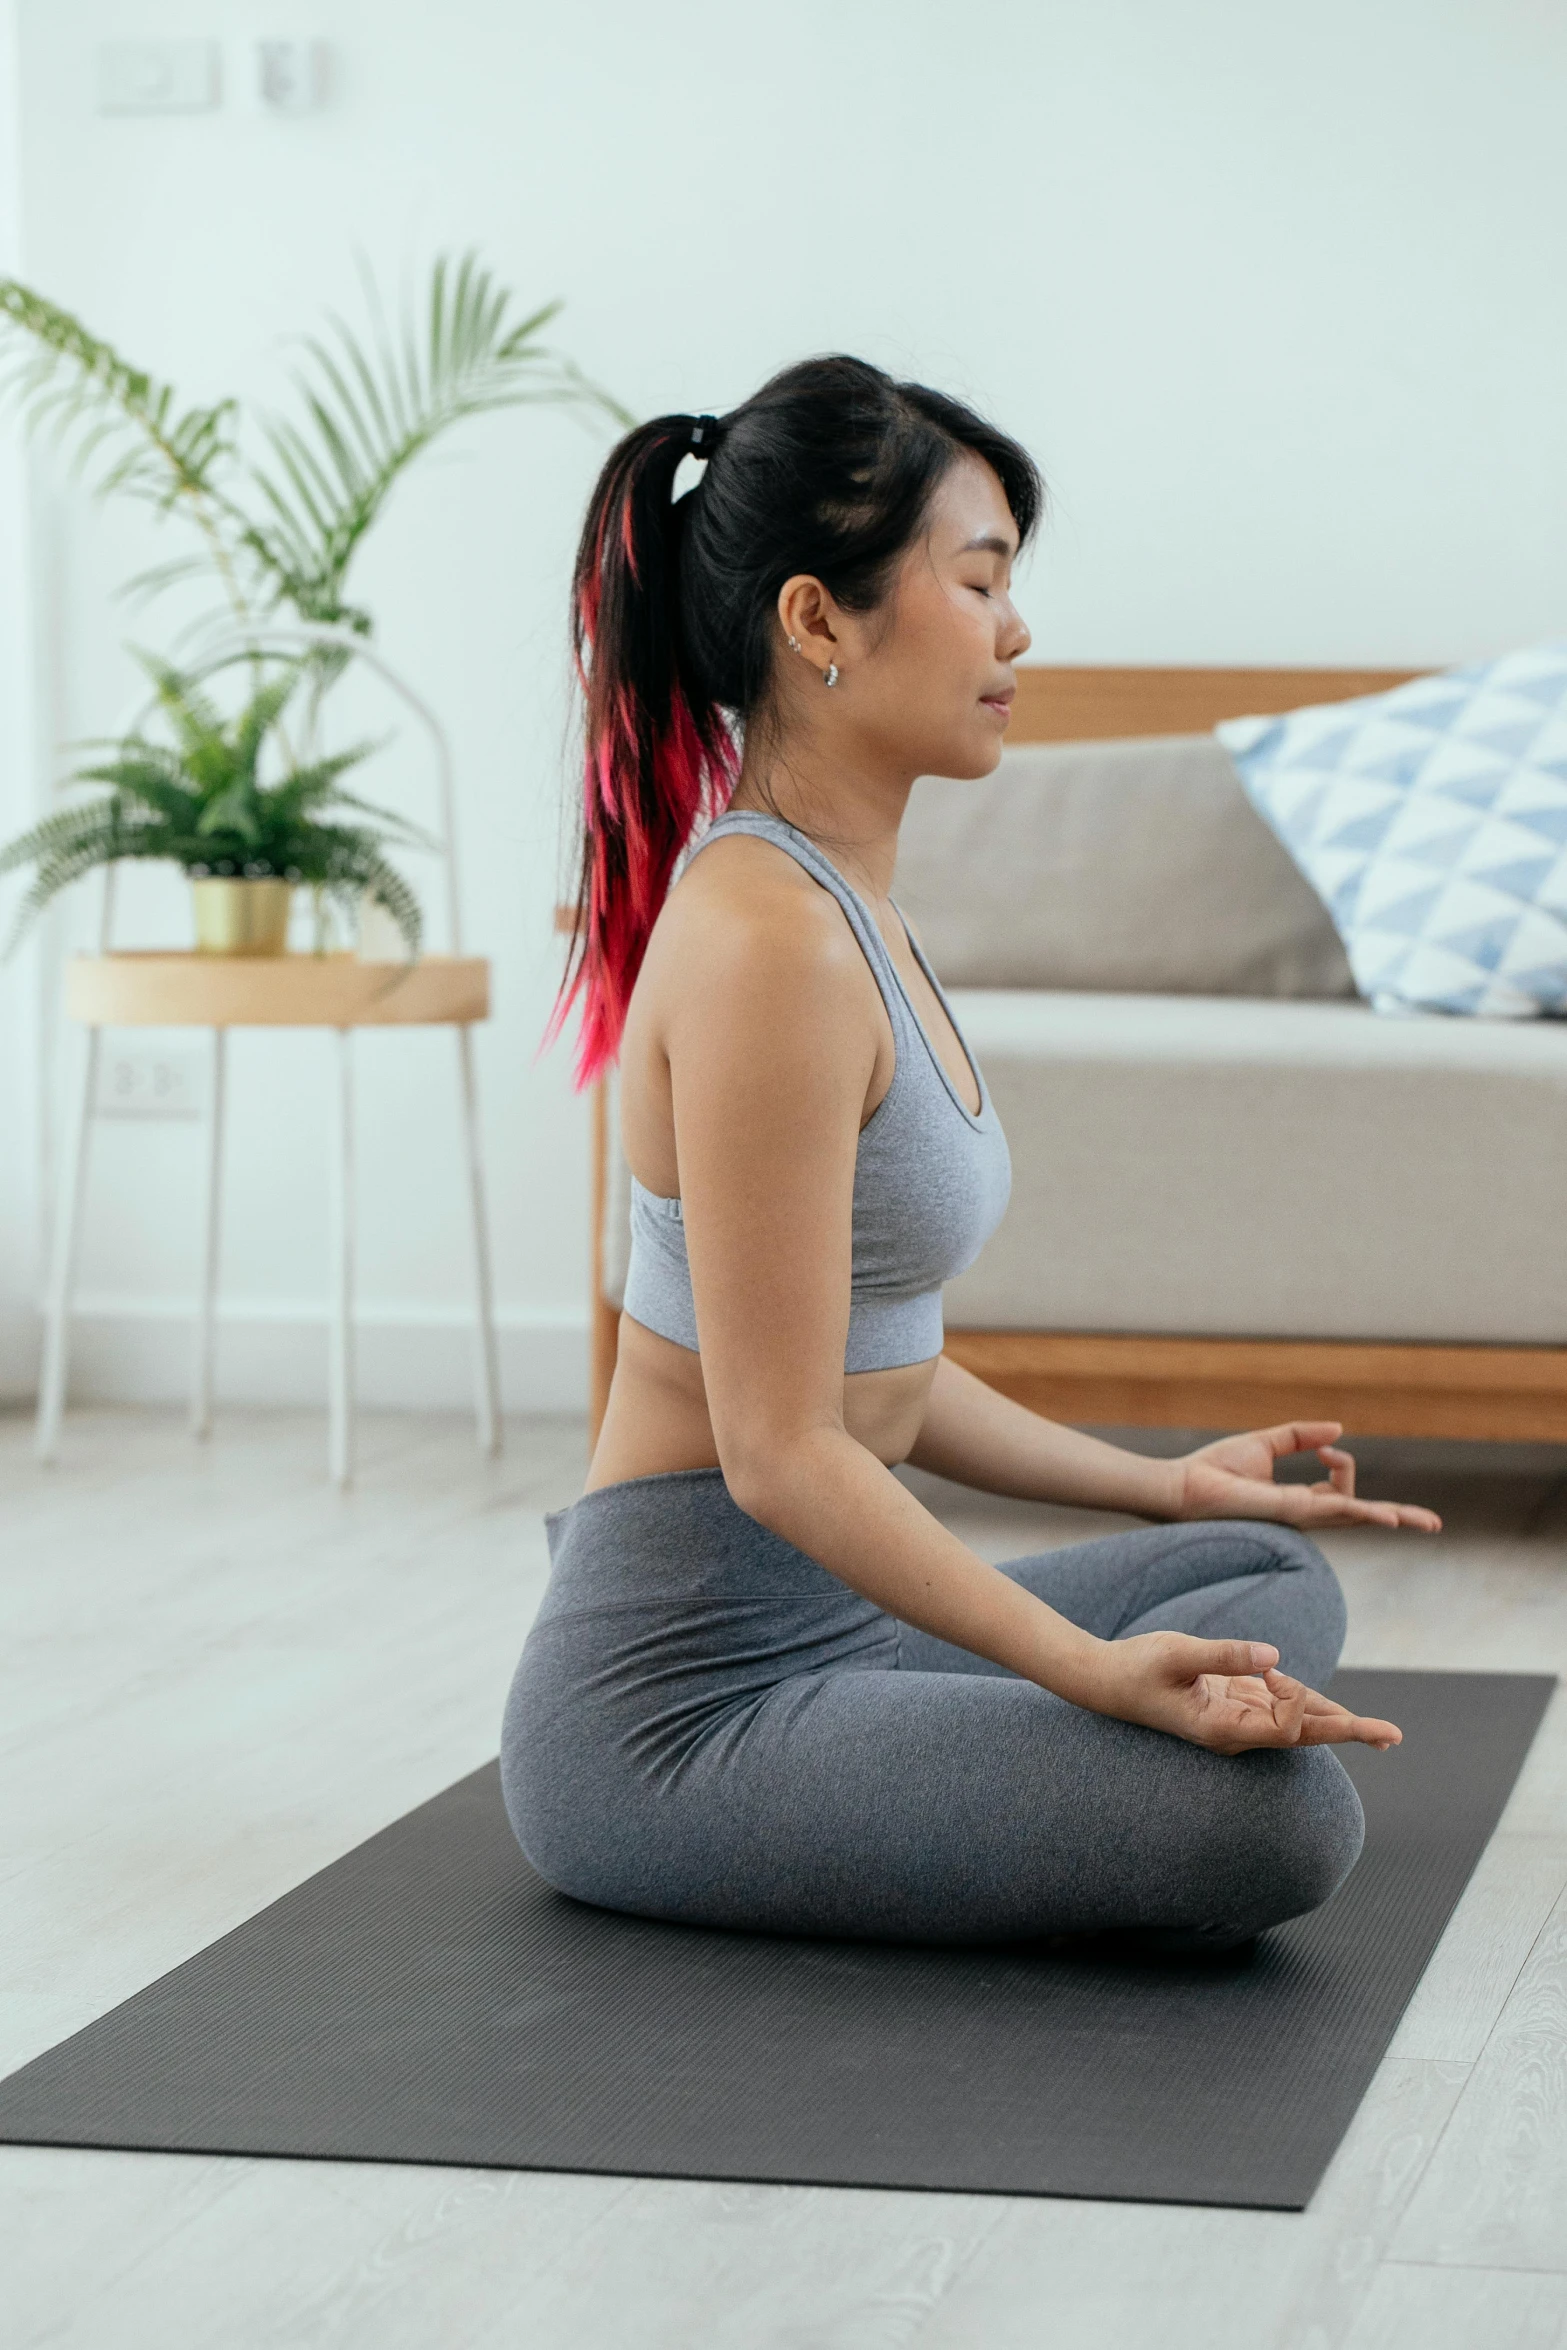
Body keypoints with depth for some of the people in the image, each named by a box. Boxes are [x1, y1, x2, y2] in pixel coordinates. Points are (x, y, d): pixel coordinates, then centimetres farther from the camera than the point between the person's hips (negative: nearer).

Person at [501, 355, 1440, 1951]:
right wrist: (1096, 1670, -24)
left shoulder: (838, 904, 12)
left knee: (1271, 1576, 25)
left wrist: (1160, 1484, 24)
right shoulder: (765, 939, -20)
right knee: (1278, 1816, -25)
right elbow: (781, 1452, -21)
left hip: (818, 1626, 10)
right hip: (673, 1705, -10)